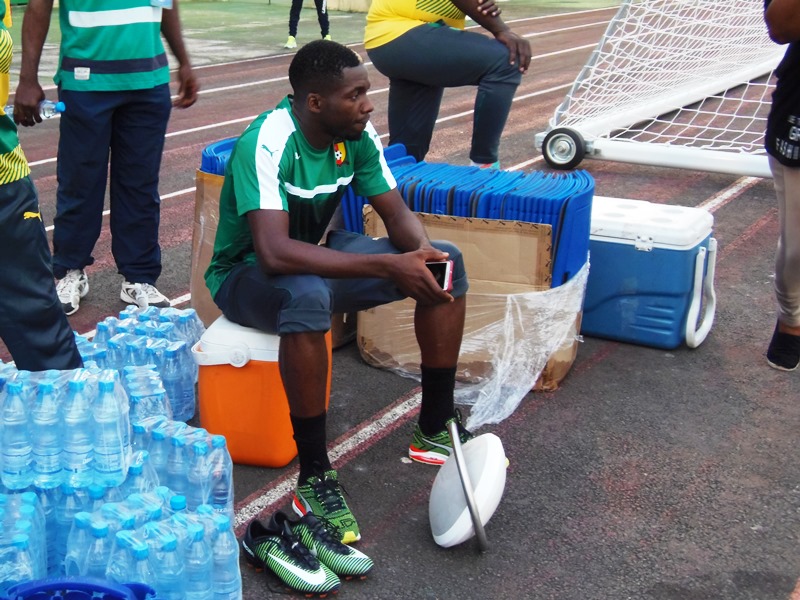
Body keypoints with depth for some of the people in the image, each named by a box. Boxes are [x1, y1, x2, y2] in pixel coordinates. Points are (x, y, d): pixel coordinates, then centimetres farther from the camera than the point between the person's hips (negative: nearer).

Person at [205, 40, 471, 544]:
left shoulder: (356, 134, -8)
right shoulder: (267, 144, -30)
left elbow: (396, 212, -3)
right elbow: (274, 252, -42)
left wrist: (419, 249, -28)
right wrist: (387, 266, -42)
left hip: (317, 254, 7)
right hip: (246, 273, -7)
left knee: (447, 261, -6)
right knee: (307, 295, -43)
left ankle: (435, 429, 4)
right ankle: (314, 477, -29)